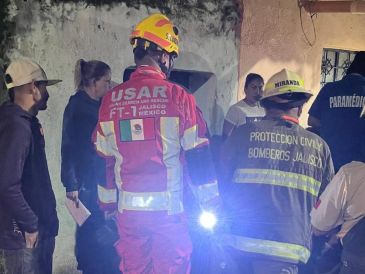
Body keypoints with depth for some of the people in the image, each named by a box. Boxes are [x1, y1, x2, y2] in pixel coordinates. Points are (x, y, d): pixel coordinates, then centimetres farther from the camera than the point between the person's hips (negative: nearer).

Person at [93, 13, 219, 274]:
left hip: (128, 208, 4)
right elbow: (198, 155, -6)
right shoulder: (177, 96, -8)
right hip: (168, 206, -4)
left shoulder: (111, 98, 3)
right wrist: (210, 202, 3)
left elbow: (103, 159, 9)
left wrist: (108, 202, 19)